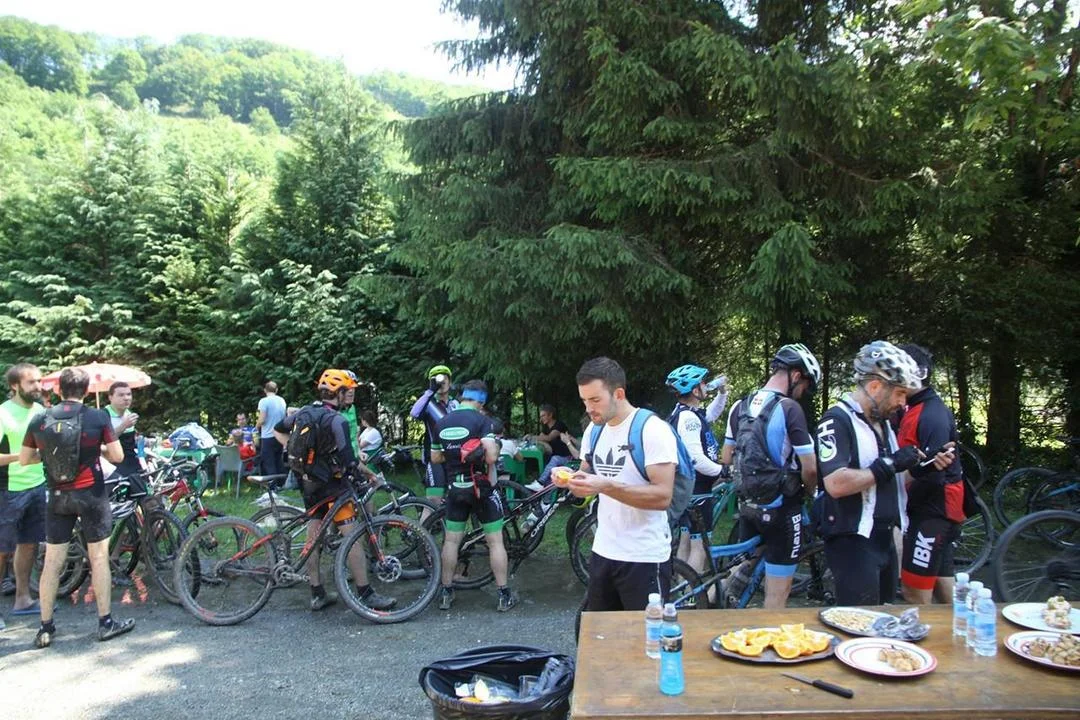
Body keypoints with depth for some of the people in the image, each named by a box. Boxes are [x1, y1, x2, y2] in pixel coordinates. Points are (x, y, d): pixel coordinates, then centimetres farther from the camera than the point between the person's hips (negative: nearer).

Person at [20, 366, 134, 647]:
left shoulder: (40, 420, 0)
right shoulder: (98, 417, -9)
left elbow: (24, 459, 8)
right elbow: (117, 456, -8)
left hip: (58, 497, 3)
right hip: (91, 495, -3)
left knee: (52, 561, 9)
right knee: (99, 558, 5)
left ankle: (45, 627, 15)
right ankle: (106, 622, 10)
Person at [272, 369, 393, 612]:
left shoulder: (304, 412, 6)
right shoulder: (336, 420, -18)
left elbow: (277, 431, 21)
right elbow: (348, 461, -23)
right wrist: (370, 473, -9)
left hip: (308, 482, 9)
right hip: (332, 485, -8)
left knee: (313, 535, 13)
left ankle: (317, 594, 20)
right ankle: (366, 594, -4)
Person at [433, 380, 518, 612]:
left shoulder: (442, 423, 4)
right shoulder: (481, 420, -13)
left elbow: (435, 457, 12)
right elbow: (491, 454, -25)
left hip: (455, 488, 5)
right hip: (480, 487, -4)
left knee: (451, 540, 13)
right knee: (495, 541, 4)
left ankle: (446, 593, 20)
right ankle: (504, 595, 8)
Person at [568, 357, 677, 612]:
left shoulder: (653, 430, -16)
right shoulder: (593, 432, 8)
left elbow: (663, 496, -22)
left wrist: (606, 486, -30)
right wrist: (571, 479, -5)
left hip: (644, 558, -7)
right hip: (602, 552, 7)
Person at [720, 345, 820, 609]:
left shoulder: (740, 407, 4)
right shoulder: (790, 408, -16)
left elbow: (726, 458, 12)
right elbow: (810, 469, -15)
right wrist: (810, 492, 4)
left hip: (747, 505, 6)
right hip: (780, 507, -6)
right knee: (778, 593, 5)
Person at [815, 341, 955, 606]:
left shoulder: (883, 422, 13)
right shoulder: (837, 420, -16)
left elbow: (891, 482, 18)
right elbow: (836, 484, -28)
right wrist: (889, 464, -21)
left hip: (884, 540, 9)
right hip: (852, 542, -9)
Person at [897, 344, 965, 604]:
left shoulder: (932, 415, -19)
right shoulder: (916, 410, 12)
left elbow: (932, 476, -25)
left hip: (933, 511, -10)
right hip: (928, 509, 10)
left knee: (914, 592, -7)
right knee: (942, 582, 19)